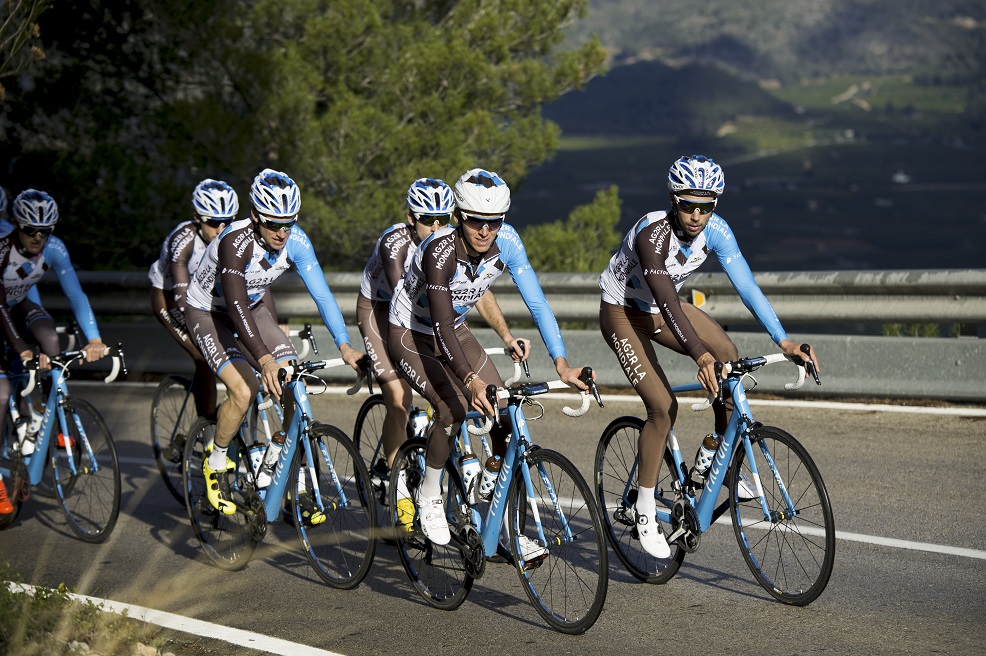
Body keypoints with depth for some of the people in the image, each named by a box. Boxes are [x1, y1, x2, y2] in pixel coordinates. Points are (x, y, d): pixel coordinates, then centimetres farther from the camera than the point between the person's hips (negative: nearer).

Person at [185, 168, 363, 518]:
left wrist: (345, 346, -34)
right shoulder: (236, 241, -35)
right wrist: (264, 359, -53)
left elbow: (321, 292, -22)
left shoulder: (296, 240, -20)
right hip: (209, 313, -5)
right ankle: (216, 463, 3)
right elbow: (235, 305, -42)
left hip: (252, 309, 5)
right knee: (244, 390, -24)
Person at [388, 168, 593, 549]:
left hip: (456, 331, 5)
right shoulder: (439, 252, -34)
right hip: (411, 335, -5)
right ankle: (429, 496, -3)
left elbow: (536, 301, -19)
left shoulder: (507, 242, -19)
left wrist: (561, 363, -30)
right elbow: (441, 328, -38)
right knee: (453, 406, -29)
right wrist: (471, 380, -52)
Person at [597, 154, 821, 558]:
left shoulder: (715, 230, -17)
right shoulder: (652, 233, -34)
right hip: (622, 313, -5)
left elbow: (746, 285, -22)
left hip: (660, 310, 5)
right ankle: (645, 511, -2)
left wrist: (784, 341, -31)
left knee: (727, 355, -18)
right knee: (663, 407, -17)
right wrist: (699, 354, -54)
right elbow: (666, 300, -42)